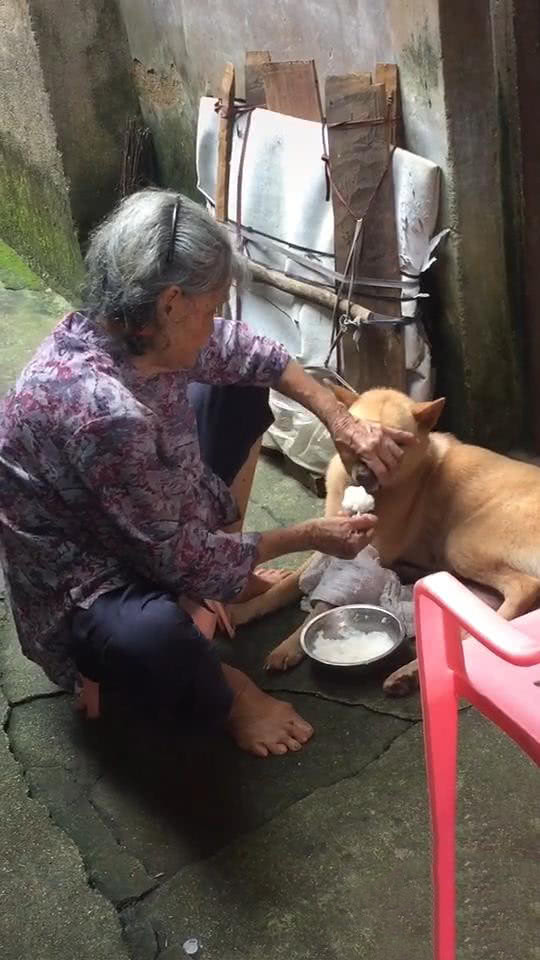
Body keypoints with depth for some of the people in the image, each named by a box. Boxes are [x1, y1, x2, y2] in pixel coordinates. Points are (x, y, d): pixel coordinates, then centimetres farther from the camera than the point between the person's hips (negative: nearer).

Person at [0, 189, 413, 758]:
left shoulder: (136, 330, -14)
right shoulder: (103, 409, -39)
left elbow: (247, 352, 6)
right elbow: (179, 558, -28)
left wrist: (339, 420, -3)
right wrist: (309, 537, -16)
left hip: (151, 530, 9)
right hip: (81, 590, -9)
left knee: (240, 387, 12)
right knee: (152, 636, -44)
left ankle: (226, 569, 20)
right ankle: (222, 696, -4)